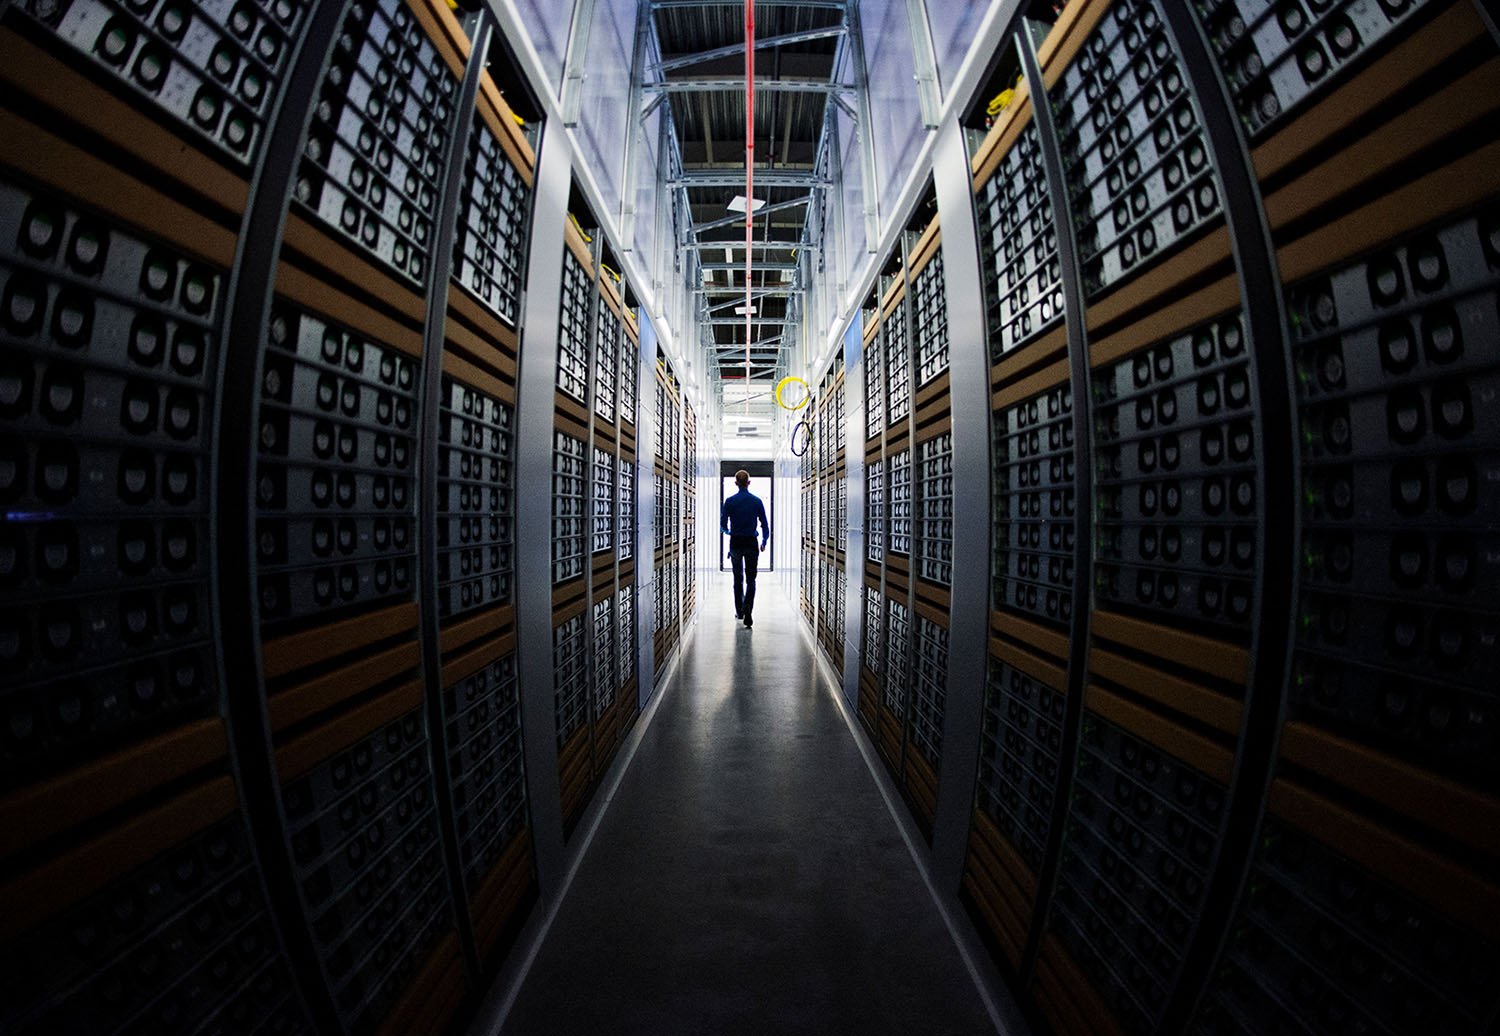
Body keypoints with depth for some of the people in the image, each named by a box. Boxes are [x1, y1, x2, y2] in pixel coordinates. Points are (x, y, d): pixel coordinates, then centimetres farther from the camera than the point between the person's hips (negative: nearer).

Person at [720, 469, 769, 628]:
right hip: (751, 544, 0)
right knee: (750, 581, 3)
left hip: (735, 544, 0)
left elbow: (723, 525, -3)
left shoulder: (729, 501, -6)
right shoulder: (757, 501, -3)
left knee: (738, 579, 17)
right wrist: (764, 542, 14)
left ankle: (739, 612, 23)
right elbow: (765, 524, -1)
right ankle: (747, 614, -14)